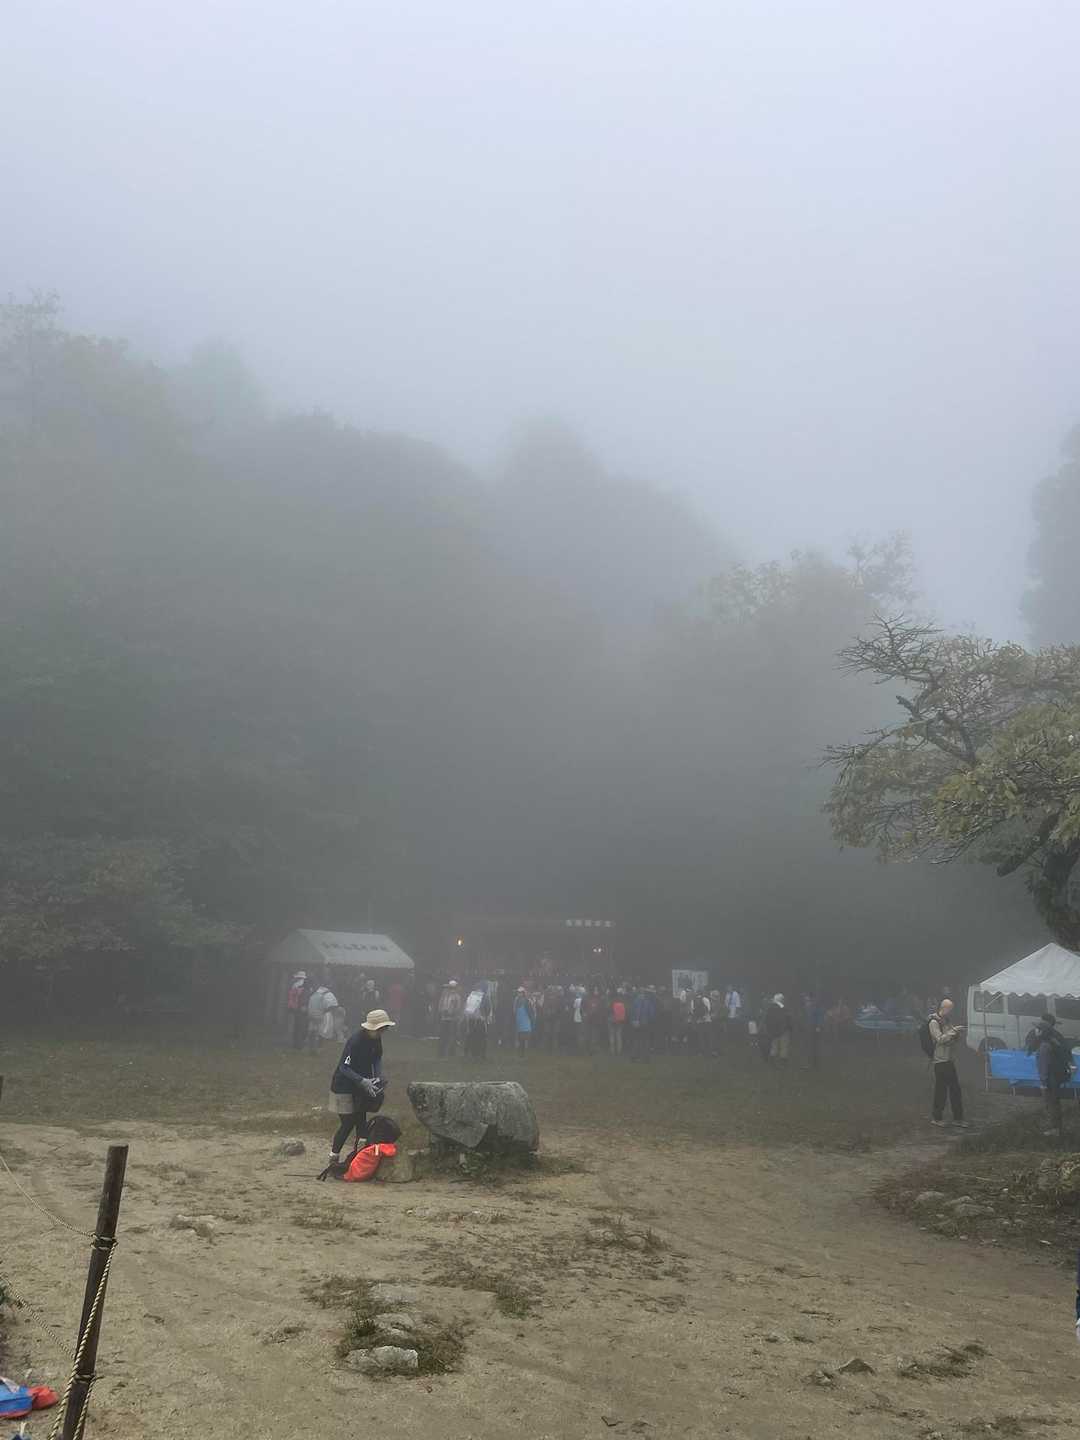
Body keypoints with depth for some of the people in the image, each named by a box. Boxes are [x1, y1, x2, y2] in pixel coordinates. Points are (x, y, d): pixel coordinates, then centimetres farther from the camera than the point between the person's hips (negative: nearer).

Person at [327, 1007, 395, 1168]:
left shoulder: (376, 1039, -3)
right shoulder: (355, 1041, -28)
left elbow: (377, 1058, 13)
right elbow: (344, 1067, -26)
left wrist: (378, 1077, -3)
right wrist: (362, 1081, -34)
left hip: (360, 1088, 7)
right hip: (344, 1087, -7)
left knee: (360, 1120, 4)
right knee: (348, 1123, -4)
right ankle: (333, 1157, 10)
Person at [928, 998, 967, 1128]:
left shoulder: (948, 1021, 14)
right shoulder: (934, 1022, -10)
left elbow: (952, 1041, 18)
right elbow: (940, 1039, -20)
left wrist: (958, 1035, -2)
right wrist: (953, 1031, -20)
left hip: (950, 1060, 8)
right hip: (940, 1061, -8)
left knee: (955, 1089, 8)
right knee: (941, 1090, -4)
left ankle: (958, 1118, 14)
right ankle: (936, 1118, 6)